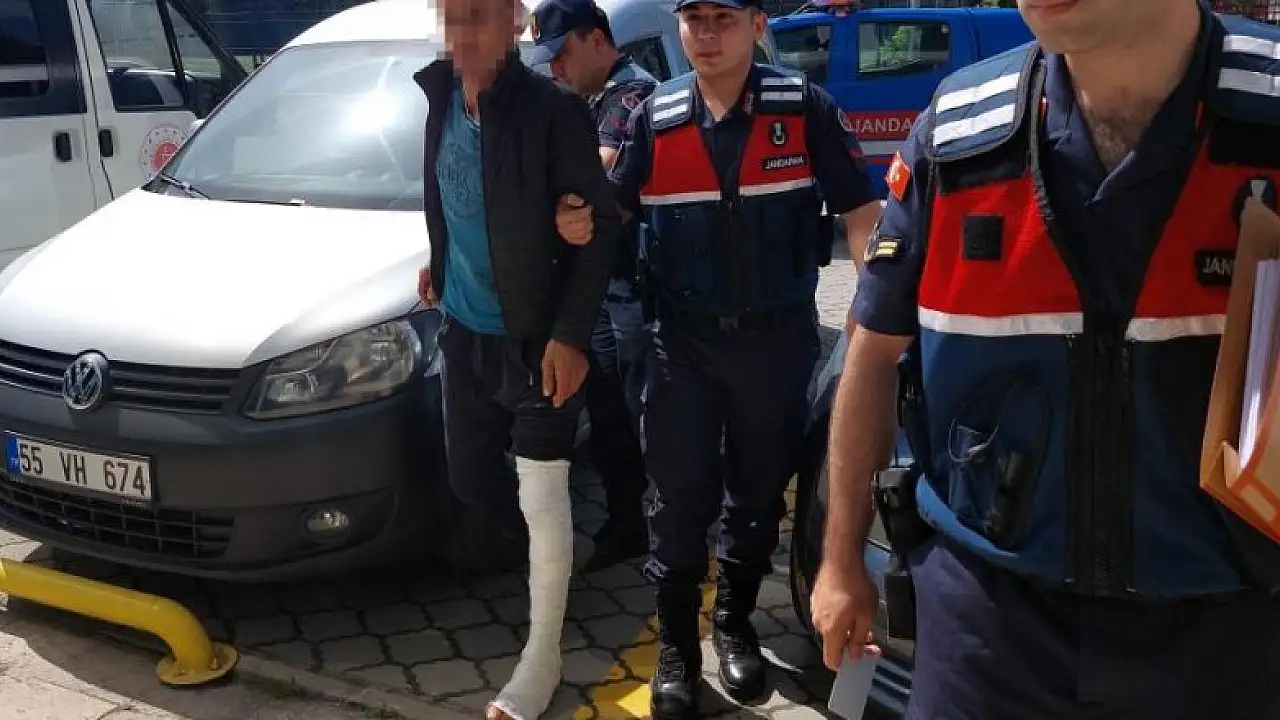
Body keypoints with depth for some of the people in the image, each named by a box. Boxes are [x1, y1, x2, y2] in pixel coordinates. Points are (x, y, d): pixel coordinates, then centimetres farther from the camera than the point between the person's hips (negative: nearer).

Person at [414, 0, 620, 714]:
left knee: (542, 495, 0)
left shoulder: (554, 109, -19)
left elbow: (600, 227, -16)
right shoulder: (439, 92, 1)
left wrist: (571, 334, -20)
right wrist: (440, 261, 15)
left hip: (536, 335, -6)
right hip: (466, 328, 7)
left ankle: (542, 659, 14)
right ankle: (541, 554, 46)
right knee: (471, 476, 16)